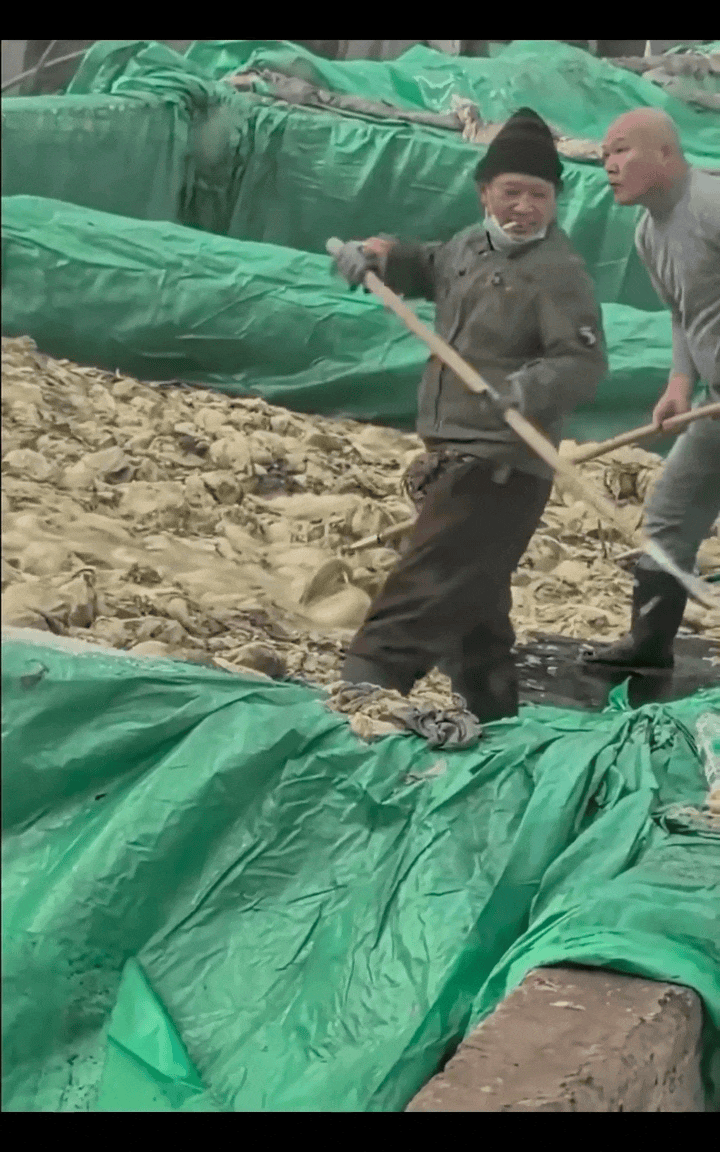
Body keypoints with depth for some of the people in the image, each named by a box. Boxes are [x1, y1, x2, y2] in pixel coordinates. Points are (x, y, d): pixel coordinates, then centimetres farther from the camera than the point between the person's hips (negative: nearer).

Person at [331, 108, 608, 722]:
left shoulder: (559, 272, -12)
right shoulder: (472, 245, 15)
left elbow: (584, 361, -22)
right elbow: (425, 267, 34)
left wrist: (535, 385, -41)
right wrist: (376, 254, 14)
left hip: (502, 466, -9)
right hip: (455, 455, 9)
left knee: (426, 586, -15)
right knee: (473, 602, 16)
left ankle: (367, 683, -19)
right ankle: (492, 708, 27)